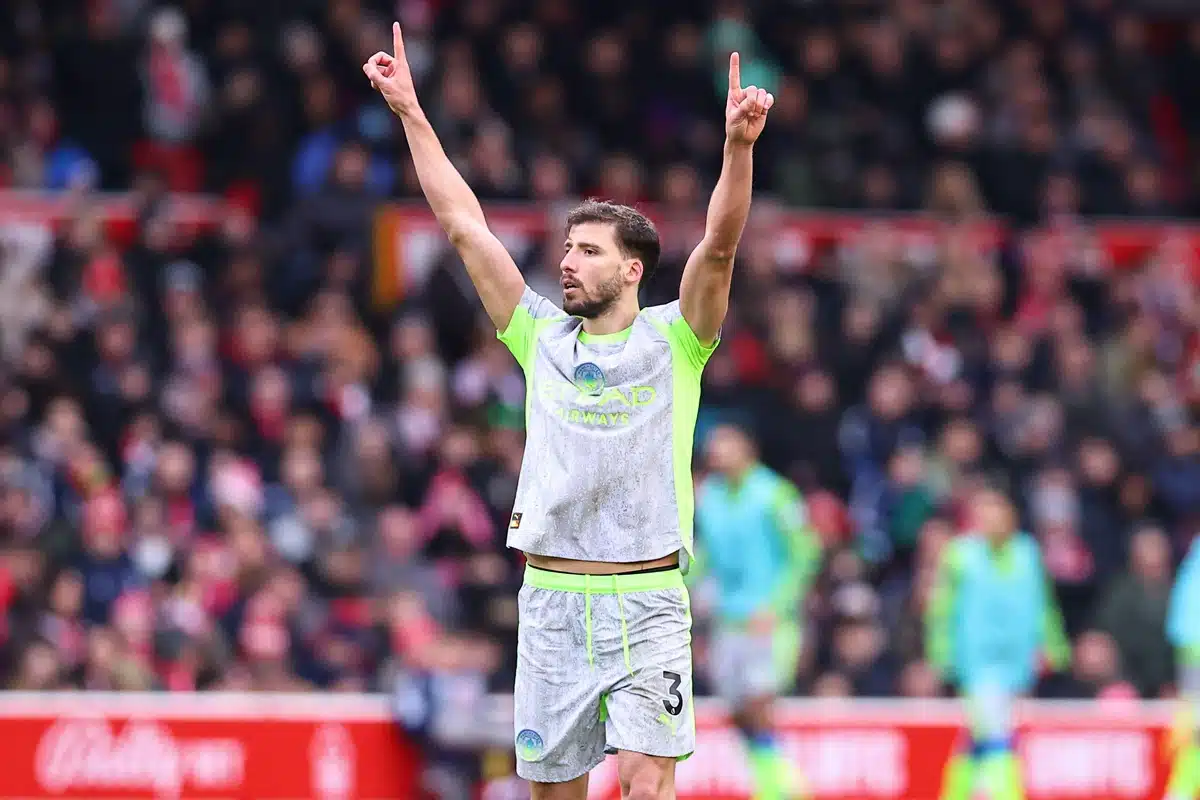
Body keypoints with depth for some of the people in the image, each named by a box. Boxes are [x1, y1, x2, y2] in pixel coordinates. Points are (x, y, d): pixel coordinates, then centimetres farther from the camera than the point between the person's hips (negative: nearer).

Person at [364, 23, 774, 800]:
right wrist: (410, 111, 9)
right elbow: (465, 225, 10)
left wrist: (739, 144, -29)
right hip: (550, 599, 4)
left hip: (646, 602, -4)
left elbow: (718, 247, -14)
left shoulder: (672, 341, 1)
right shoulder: (543, 338, 10)